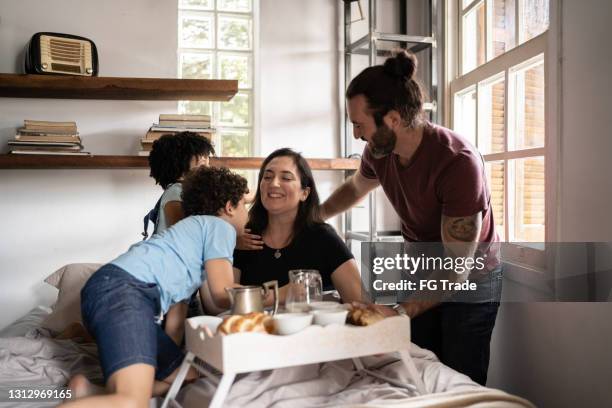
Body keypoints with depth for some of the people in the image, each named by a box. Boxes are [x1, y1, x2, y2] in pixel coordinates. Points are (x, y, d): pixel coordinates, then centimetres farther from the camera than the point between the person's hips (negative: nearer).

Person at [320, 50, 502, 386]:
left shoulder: (458, 162, -32)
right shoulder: (379, 152, -13)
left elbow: (457, 271, -32)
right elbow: (356, 187, 14)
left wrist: (400, 313, -42)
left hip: (471, 279, -5)